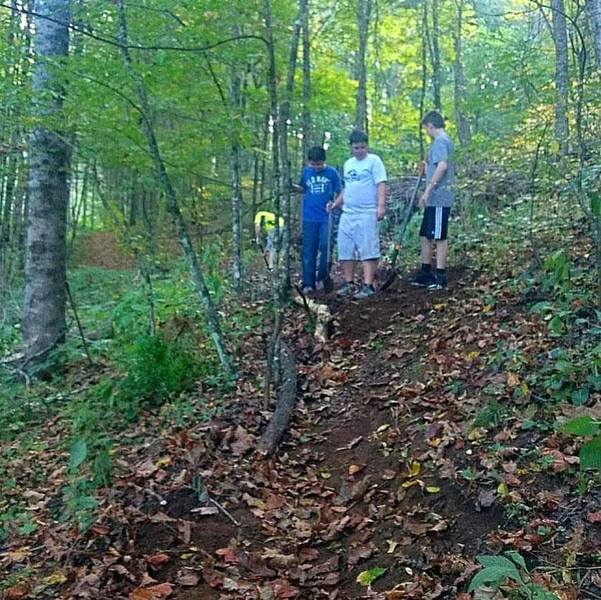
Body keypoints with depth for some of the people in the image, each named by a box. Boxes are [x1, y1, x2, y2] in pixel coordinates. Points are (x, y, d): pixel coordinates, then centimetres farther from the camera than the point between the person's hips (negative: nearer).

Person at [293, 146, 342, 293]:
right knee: (308, 251, 2)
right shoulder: (306, 171, 6)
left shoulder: (332, 173, -2)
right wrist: (292, 186, -2)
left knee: (325, 248, -4)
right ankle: (308, 283, 7)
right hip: (309, 218, 2)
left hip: (326, 217, -2)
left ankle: (323, 278, 15)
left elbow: (340, 193, 2)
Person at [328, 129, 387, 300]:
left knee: (368, 250, -7)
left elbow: (381, 185, -11)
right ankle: (349, 283, 19)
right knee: (345, 249, 9)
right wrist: (336, 203, 19)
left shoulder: (374, 161, -3)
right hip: (347, 214, 7)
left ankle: (368, 286, -7)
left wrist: (381, 206, -22)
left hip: (367, 214, -7)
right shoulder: (348, 164, 18)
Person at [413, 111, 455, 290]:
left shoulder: (440, 141, -11)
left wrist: (428, 189, -24)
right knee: (425, 236, 14)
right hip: (435, 199, 10)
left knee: (439, 238, -5)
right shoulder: (445, 141, 20)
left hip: (439, 198, -10)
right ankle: (425, 274, 21)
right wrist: (427, 167, 27)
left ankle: (440, 277, 1)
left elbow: (442, 166, -25)